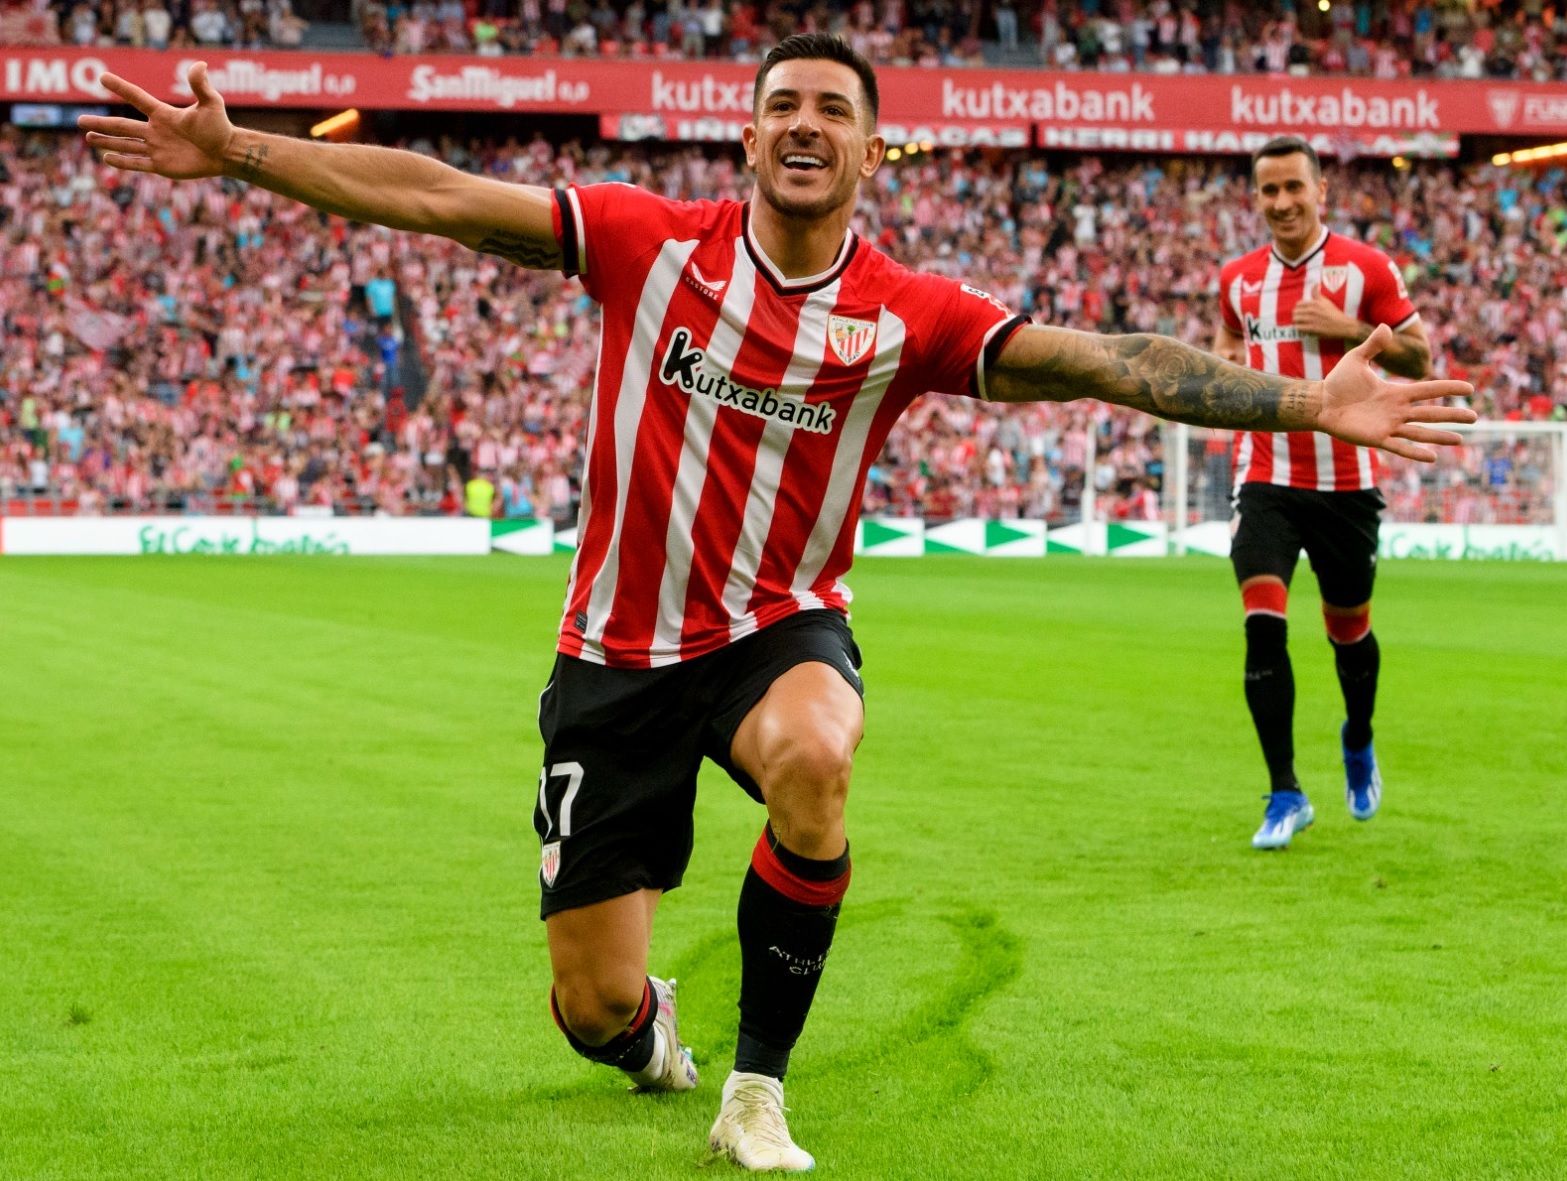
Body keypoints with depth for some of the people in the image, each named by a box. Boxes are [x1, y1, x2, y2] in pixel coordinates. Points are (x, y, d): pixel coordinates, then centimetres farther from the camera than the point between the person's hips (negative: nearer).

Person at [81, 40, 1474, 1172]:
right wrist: (242, 152, -13)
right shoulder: (651, 242, -8)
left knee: (815, 759, -40)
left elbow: (1107, 362, -15)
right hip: (618, 649, 1)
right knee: (592, 1010, 0)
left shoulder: (910, 316, -8)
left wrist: (1307, 403, -23)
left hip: (780, 626, -1)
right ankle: (649, 1031, 45)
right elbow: (437, 194, -8)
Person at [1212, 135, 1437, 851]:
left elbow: (1420, 359, -2)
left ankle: (1358, 740, 45)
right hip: (1266, 479, 1)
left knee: (1348, 628, 13)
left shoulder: (1366, 268, -4)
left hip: (1345, 482, -1)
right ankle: (1285, 793, -10)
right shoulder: (1238, 280, 6)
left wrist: (1349, 330, -16)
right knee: (1263, 623, -15)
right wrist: (1226, 365, 2)